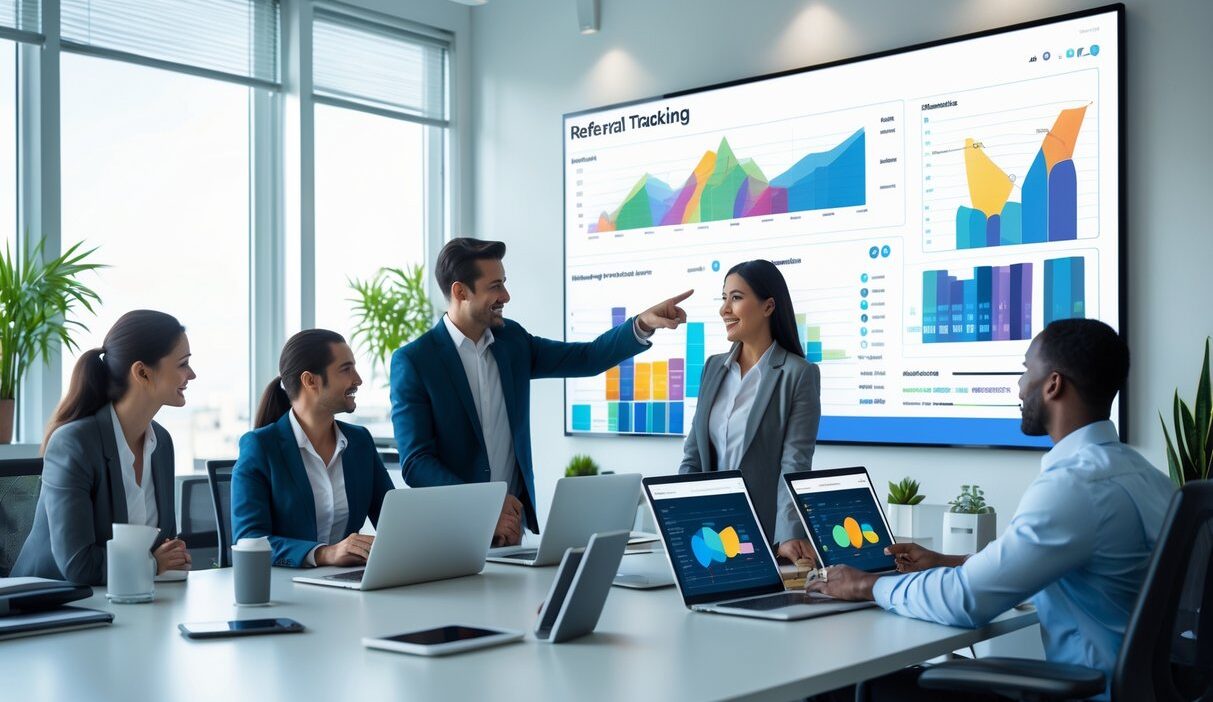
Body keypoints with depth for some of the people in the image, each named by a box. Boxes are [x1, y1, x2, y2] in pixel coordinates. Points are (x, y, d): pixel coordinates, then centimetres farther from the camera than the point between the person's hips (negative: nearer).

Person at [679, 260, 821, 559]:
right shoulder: (714, 367, 10)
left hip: (766, 535, -4)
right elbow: (693, 455, 9)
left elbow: (795, 464, -12)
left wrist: (790, 535, -24)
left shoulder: (800, 374, -5)